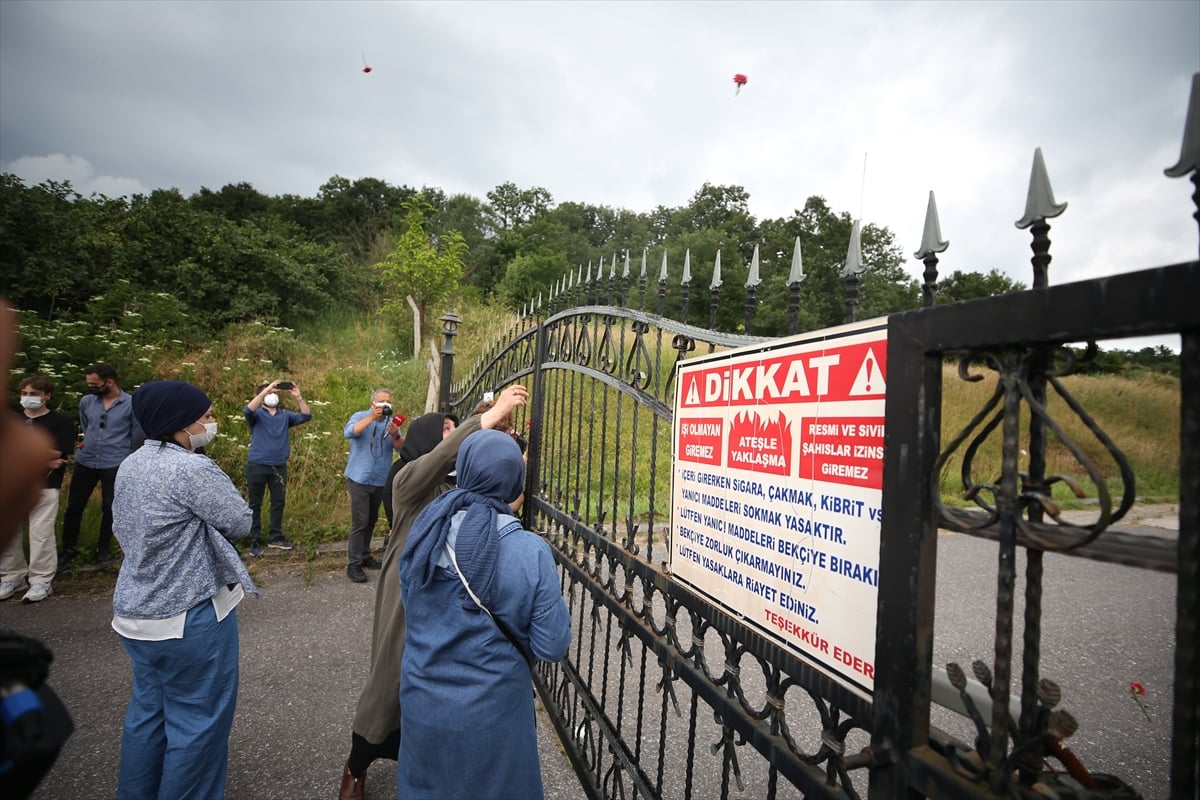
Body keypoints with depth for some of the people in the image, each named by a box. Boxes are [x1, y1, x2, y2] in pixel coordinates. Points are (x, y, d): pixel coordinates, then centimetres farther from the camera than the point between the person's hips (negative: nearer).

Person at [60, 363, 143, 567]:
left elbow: (138, 434, 1)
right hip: (85, 462, 4)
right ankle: (68, 550, 24)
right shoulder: (86, 402, 2)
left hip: (114, 465, -4)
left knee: (109, 509, 7)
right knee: (74, 506, 9)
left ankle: (102, 550, 23)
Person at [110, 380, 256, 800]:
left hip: (135, 609, 9)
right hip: (189, 616, -9)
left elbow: (123, 528, 16)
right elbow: (241, 523, -16)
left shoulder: (130, 465, 4)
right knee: (197, 720, 8)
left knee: (148, 710, 23)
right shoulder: (192, 469, -24)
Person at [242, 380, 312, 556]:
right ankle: (255, 540, 13)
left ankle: (276, 537, 22)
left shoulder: (285, 415, 10)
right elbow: (247, 410, -22)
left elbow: (306, 416, -1)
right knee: (255, 504, 5)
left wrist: (298, 396, -13)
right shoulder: (257, 414, 0)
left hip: (279, 466, 3)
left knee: (278, 502, 11)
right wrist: (266, 390, -27)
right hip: (257, 465, -3)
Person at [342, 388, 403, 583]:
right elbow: (349, 433, -24)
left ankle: (364, 555, 28)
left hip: (380, 481, 5)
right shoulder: (360, 416, -3)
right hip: (359, 479, -5)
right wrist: (371, 417, -32)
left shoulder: (392, 422, 6)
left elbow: (401, 448, -7)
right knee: (359, 522, -8)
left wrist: (395, 435, -27)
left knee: (371, 521, 15)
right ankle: (353, 563, -2)